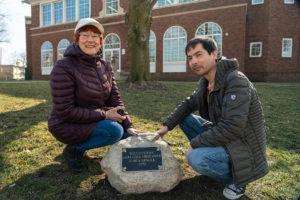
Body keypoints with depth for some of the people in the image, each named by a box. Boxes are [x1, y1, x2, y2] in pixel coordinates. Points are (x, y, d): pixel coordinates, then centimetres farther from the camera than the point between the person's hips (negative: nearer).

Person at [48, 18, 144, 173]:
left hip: (94, 119, 7)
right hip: (66, 125, -7)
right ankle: (73, 150, -3)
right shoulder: (64, 67, -20)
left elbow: (115, 99, 1)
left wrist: (128, 126, -11)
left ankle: (83, 143, 12)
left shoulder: (105, 66, 1)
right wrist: (104, 115, -23)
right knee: (114, 130, -28)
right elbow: (65, 111, -22)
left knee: (127, 134, -3)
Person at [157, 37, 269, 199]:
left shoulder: (237, 82, -25)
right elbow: (189, 104, 12)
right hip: (222, 137, 8)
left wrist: (194, 145, -23)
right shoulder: (205, 82, 2)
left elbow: (231, 128, -32)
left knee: (196, 159, -30)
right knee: (185, 118, 4)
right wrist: (167, 126, 2)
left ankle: (236, 180, 0)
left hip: (243, 148, -8)